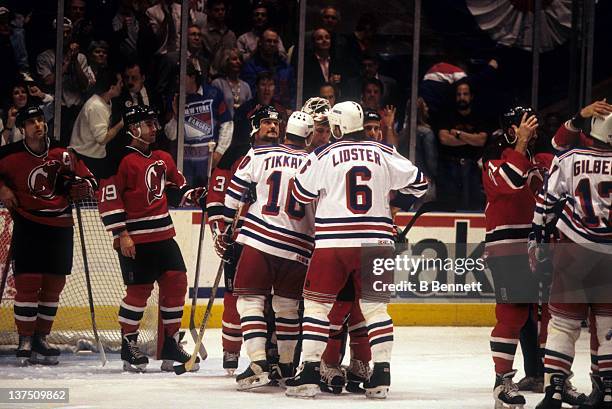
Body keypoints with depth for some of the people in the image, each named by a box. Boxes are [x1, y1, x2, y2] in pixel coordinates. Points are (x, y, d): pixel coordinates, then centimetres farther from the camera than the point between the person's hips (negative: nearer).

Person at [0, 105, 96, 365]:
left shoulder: (61, 154, 3)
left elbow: (87, 179, 11)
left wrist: (80, 185, -9)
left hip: (59, 226, 4)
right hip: (28, 225, -4)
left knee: (54, 285, 7)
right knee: (28, 282, -9)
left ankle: (40, 337, 18)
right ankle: (25, 340, -2)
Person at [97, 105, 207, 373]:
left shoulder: (162, 159, 15)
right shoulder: (122, 160, -10)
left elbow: (175, 189, 25)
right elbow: (108, 199, -13)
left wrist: (196, 196, 4)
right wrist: (121, 233, -17)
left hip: (163, 235, 8)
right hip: (134, 238, -8)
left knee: (176, 282, 3)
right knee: (139, 290, -6)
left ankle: (171, 345, 13)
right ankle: (129, 347, 8)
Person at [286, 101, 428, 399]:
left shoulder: (323, 156, -2)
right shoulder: (384, 154, 5)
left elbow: (301, 193, 9)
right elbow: (418, 182, 12)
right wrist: (395, 203, 29)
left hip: (332, 243, -3)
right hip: (376, 242, 3)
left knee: (317, 304, 6)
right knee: (374, 306, 10)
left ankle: (309, 372, 0)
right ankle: (381, 374, 2)